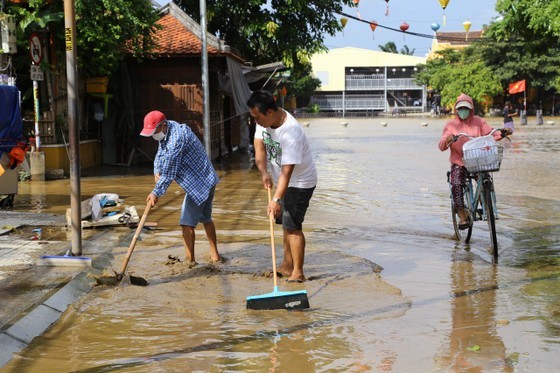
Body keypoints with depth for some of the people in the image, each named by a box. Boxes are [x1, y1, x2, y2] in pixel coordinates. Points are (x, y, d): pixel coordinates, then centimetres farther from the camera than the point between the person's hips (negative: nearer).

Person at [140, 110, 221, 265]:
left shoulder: (176, 139, -26)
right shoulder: (166, 132, 6)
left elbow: (169, 171, -25)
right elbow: (160, 155, 11)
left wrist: (156, 193, -21)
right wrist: (157, 172, -9)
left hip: (199, 183, -11)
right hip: (207, 180, 11)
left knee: (187, 221, -6)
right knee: (206, 218, 21)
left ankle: (190, 259, 0)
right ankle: (214, 254, 30)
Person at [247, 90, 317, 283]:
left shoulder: (290, 132, -34)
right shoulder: (265, 120, -8)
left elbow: (287, 171, -36)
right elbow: (259, 146, -11)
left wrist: (277, 199, -40)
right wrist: (263, 173, -27)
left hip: (299, 183, -9)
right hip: (283, 181, 9)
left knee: (292, 225, -13)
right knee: (286, 223, 17)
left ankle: (298, 273, -8)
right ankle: (287, 265, 29)